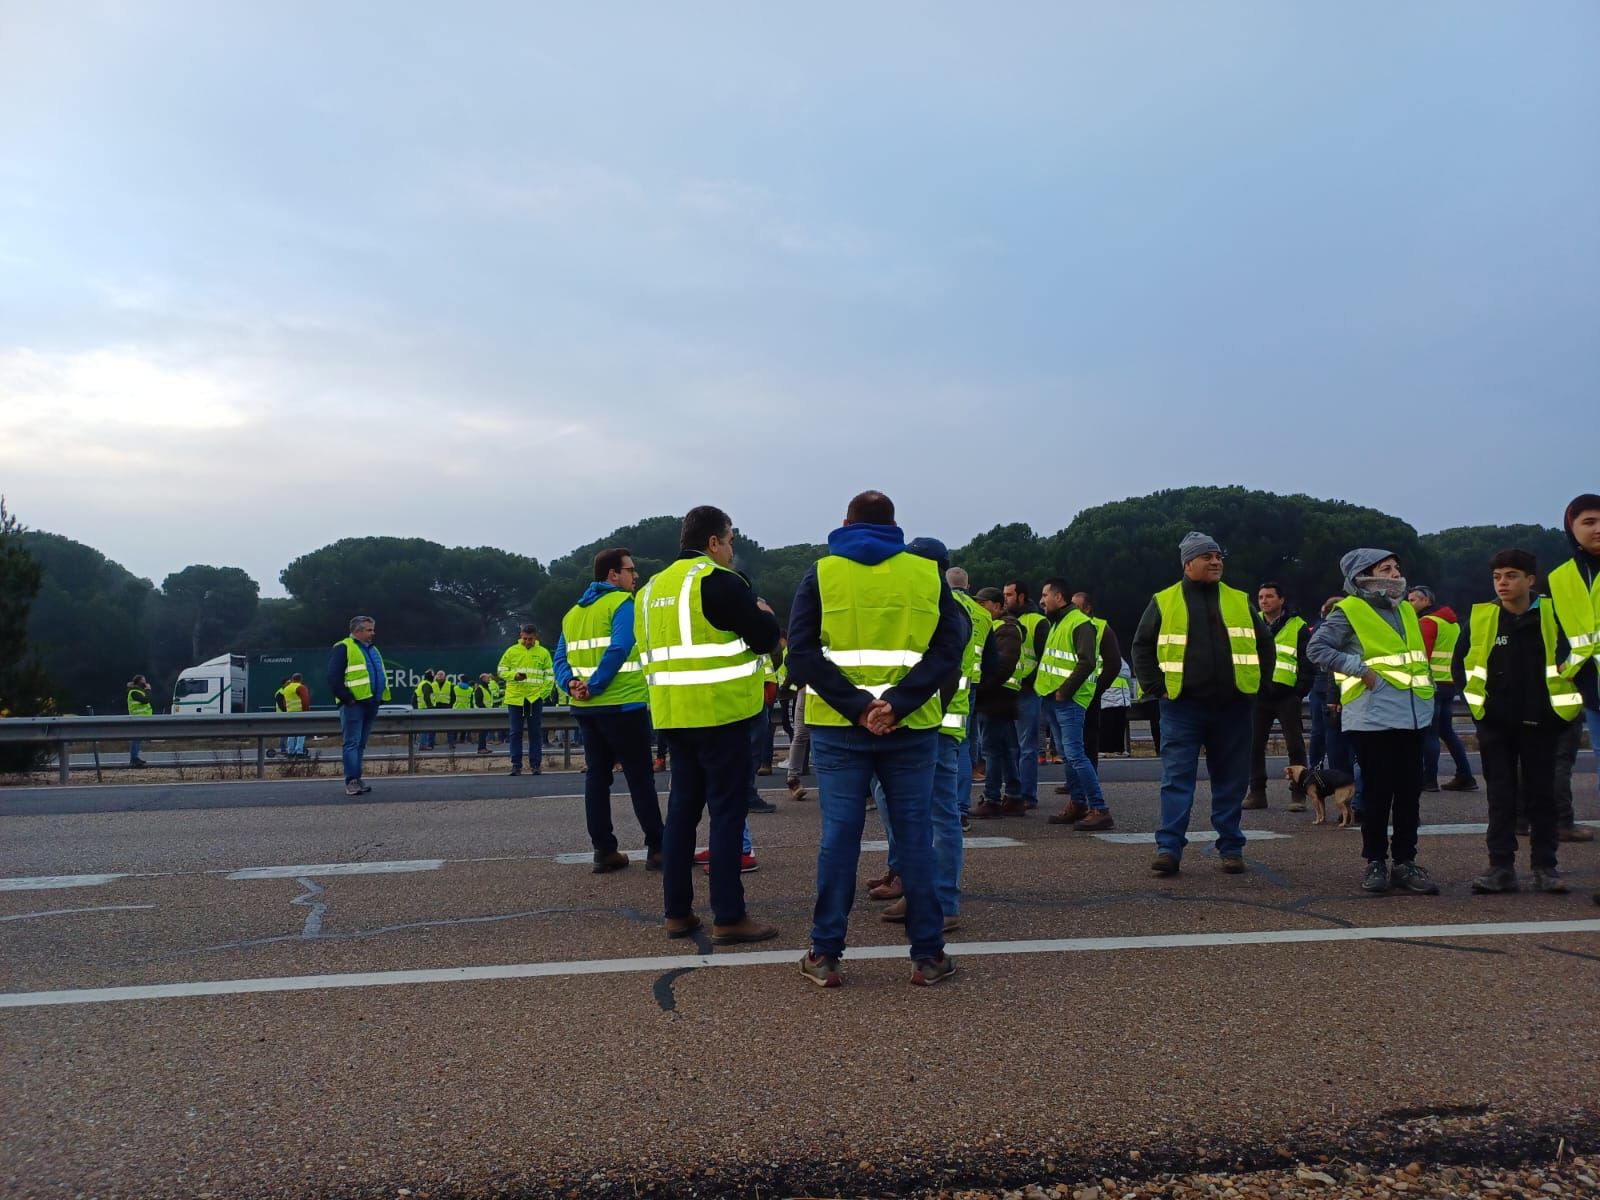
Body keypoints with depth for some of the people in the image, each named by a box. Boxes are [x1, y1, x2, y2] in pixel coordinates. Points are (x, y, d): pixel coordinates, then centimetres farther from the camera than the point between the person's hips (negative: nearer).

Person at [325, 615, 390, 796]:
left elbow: (381, 676, 27)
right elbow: (334, 678, -13)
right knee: (352, 743, -8)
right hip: (354, 704, -8)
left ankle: (357, 778, 17)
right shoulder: (343, 648, -5)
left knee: (361, 744, 12)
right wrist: (347, 698, -16)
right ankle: (351, 781, -8)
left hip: (370, 704, 8)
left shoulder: (372, 650, 21)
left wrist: (379, 698, 15)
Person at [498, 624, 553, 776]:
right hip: (515, 698, 0)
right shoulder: (511, 651, 4)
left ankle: (535, 764, 6)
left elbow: (550, 675, 6)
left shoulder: (543, 653, 4)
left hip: (535, 699, 0)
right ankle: (516, 764, 6)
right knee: (516, 732, 2)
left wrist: (543, 692, -6)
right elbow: (501, 671, 6)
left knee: (535, 732, 2)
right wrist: (514, 675, -13)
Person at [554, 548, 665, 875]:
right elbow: (619, 649, -22)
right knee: (640, 777, 0)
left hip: (586, 708, 7)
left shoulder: (574, 611, 16)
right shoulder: (622, 603, -8)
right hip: (622, 705, -7)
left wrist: (571, 683, -6)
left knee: (596, 776, 10)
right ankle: (657, 848, 4)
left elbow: (561, 658, 9)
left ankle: (604, 851, 10)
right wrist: (594, 686, -18)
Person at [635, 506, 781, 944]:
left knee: (682, 807, 13)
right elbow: (764, 638, -12)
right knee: (727, 810, -2)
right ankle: (729, 917, 0)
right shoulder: (718, 581, -11)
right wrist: (764, 614, 9)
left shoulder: (653, 588, 14)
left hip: (673, 714, 8)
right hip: (720, 712, -8)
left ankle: (676, 911, 16)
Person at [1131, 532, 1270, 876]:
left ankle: (1231, 848, 16)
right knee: (1177, 779, -5)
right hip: (1182, 706, -2)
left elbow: (1264, 646, 17)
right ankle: (1169, 848, -5)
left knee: (1232, 780, 7)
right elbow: (1142, 648, 6)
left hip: (1232, 707, 2)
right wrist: (1157, 688, -2)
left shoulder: (1240, 602, 11)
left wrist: (1253, 686, 8)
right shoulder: (1164, 602, 4)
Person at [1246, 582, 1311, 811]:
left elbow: (1308, 663, 0)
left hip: (1286, 696, -4)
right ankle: (1256, 792, 15)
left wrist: (1300, 691, -9)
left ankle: (1298, 794, 3)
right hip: (1258, 695, 4)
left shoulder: (1297, 627, 0)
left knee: (1295, 745, -2)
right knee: (1254, 745, 6)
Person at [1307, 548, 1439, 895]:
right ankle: (1375, 863, 8)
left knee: (1410, 790, 6)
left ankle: (1405, 862, 14)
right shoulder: (1349, 611, -3)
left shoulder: (1406, 610, 19)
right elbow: (1317, 648, -9)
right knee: (1377, 791, -3)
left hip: (1412, 715, 6)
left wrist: (1425, 675, 13)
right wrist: (1359, 669, -15)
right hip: (1372, 717, -6)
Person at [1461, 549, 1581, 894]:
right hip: (1495, 723, 1)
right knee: (1501, 796, 4)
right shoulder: (1480, 618, 1)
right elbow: (1465, 663, 11)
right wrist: (1476, 701, 6)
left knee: (1541, 794, 6)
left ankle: (1545, 867, 14)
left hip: (1538, 721, -1)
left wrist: (1566, 707, 0)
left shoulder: (1551, 616, -3)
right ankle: (1501, 867, 7)